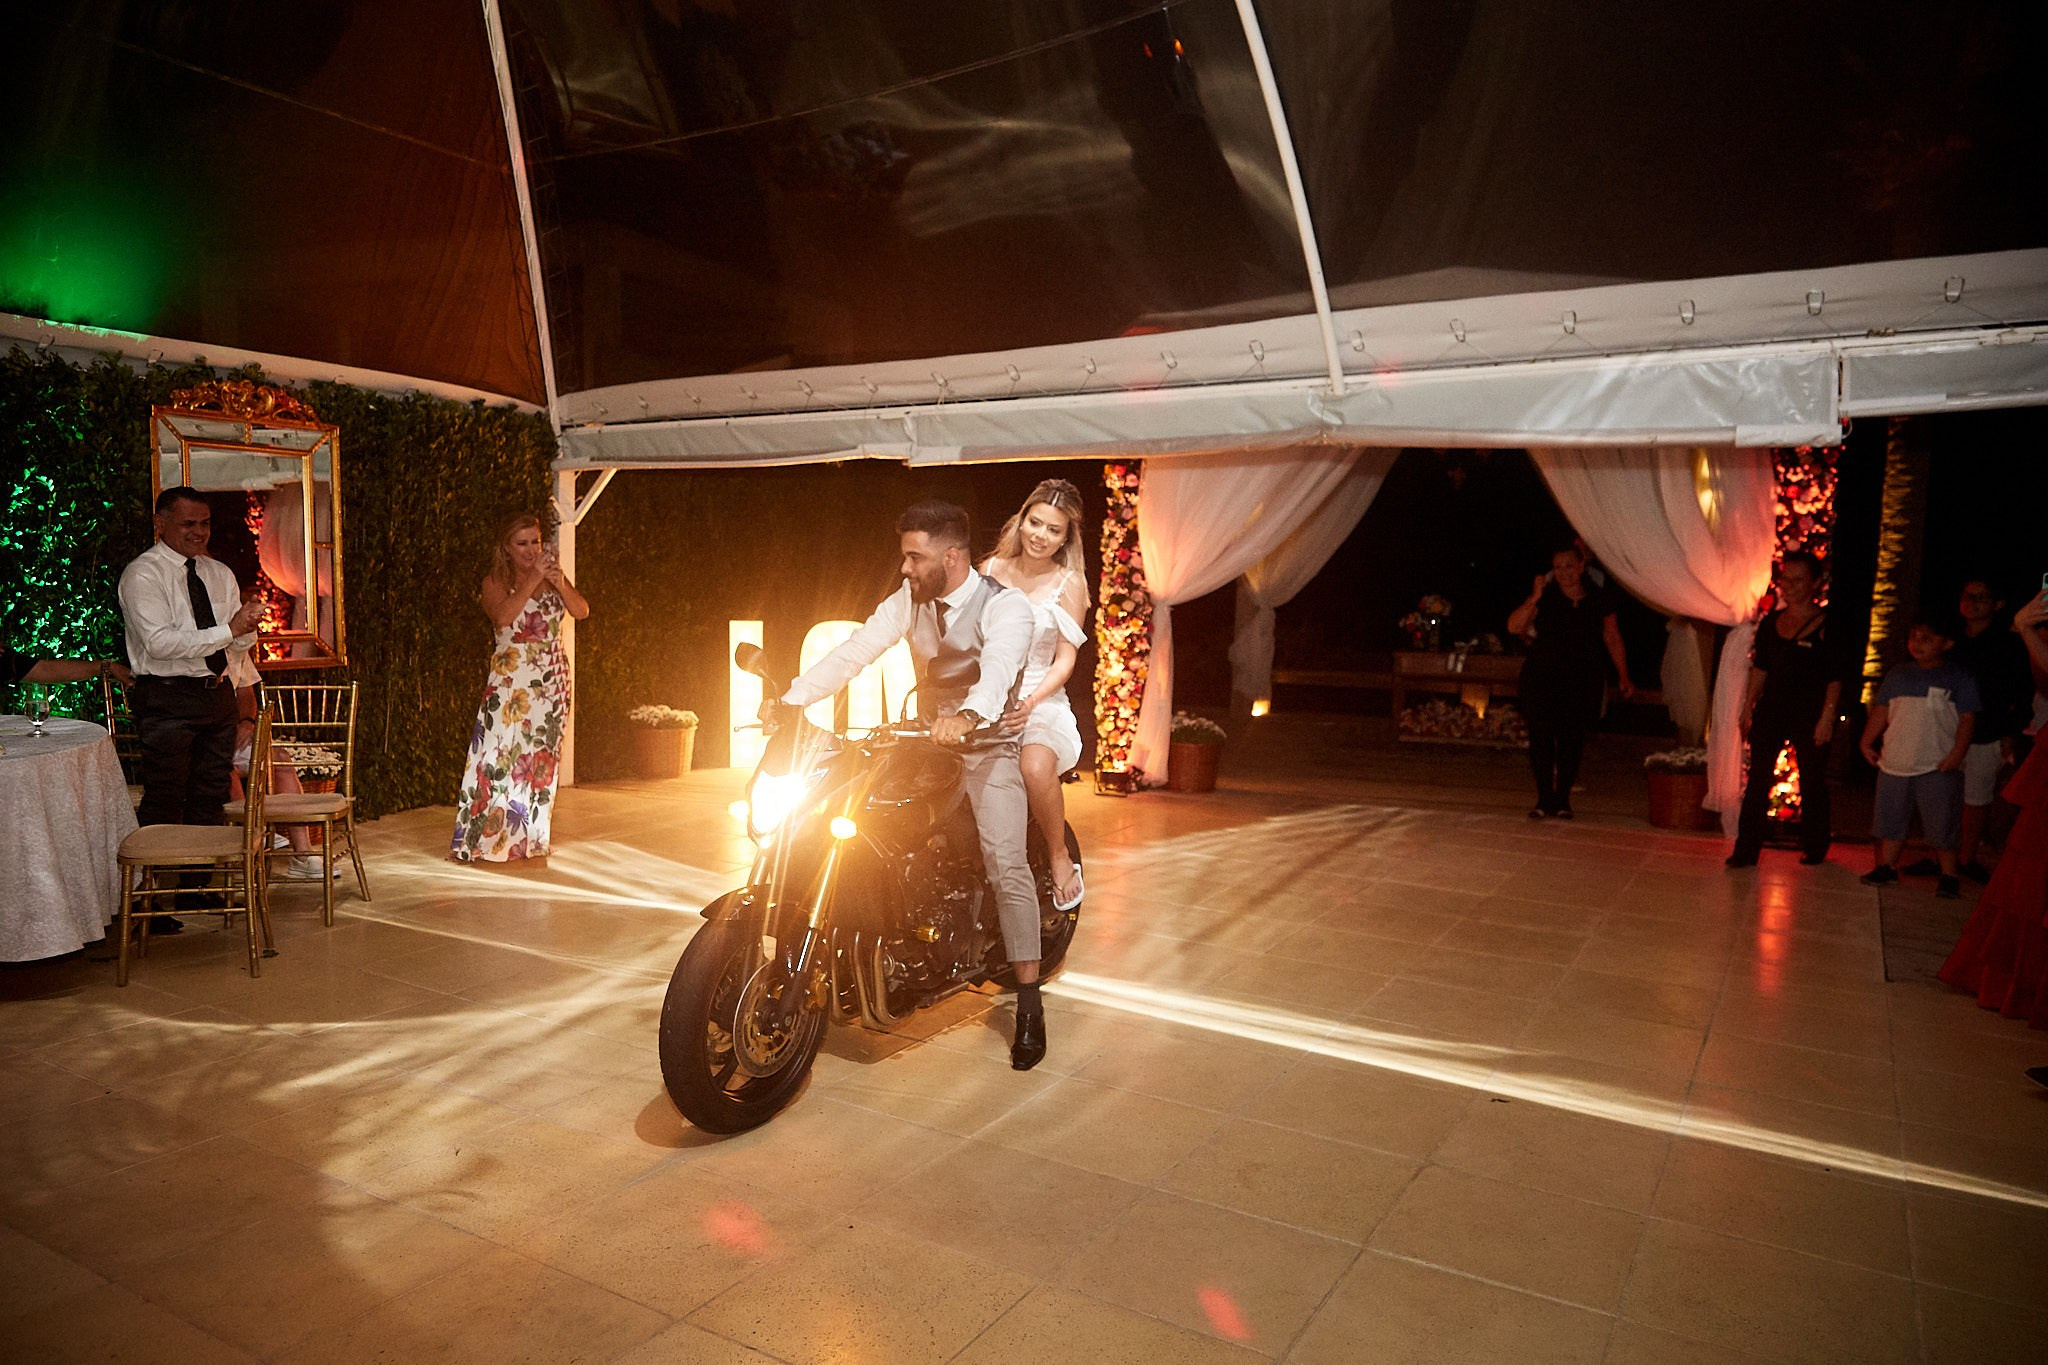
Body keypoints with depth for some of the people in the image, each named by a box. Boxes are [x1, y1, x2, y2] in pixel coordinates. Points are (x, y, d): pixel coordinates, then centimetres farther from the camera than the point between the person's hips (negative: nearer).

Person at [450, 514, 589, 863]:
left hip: (552, 678, 3)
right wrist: (533, 580, -20)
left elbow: (582, 611, -2)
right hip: (510, 677, -3)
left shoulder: (553, 577, 12)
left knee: (542, 755, 4)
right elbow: (502, 616, -18)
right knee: (501, 753, -9)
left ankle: (531, 837, 13)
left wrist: (559, 583, -16)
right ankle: (481, 839, -5)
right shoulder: (495, 582, 2)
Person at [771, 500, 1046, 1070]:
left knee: (1005, 863, -18)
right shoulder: (908, 600, 1)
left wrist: (969, 715, -59)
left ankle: (1029, 1003, -12)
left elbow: (998, 666, -38)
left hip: (990, 745, -6)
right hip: (928, 741, 6)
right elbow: (854, 650, -7)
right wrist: (791, 698, -20)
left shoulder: (1006, 606, -18)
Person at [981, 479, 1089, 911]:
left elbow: (1065, 660, -2)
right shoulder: (991, 570, 10)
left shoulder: (1068, 584, 4)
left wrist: (1031, 702, -20)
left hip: (1041, 702, -2)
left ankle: (1059, 856, -8)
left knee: (1036, 766, -36)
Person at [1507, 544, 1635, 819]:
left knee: (1572, 738, -2)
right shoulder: (1546, 596, -1)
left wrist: (1624, 677, 11)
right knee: (1541, 735, -5)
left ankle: (1563, 798, 10)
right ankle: (1544, 797, 6)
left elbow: (1612, 638, 11)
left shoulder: (1598, 598, 4)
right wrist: (1534, 598, -21)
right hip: (1542, 677, -1)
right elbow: (1514, 626, -10)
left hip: (1583, 680, 1)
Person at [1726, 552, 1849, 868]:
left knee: (1812, 783, 9)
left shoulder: (1827, 628, -7)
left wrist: (1827, 717, -12)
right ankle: (1746, 850, 5)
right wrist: (1748, 708, 11)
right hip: (1770, 712, 4)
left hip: (1809, 716, -4)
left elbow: (1835, 678, -7)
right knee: (1757, 781, 1)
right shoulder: (1769, 623, 8)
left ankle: (1815, 849, 26)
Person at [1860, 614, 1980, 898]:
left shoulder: (1959, 679, -1)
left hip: (1938, 767, -4)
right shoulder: (1898, 674, 11)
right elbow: (1881, 710, 15)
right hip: (1895, 764, 4)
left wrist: (1958, 753, -13)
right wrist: (1867, 742, 10)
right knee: (1889, 819, 12)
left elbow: (1967, 719, -5)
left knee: (1942, 826, 0)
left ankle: (1948, 876, 12)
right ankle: (1887, 866, 24)